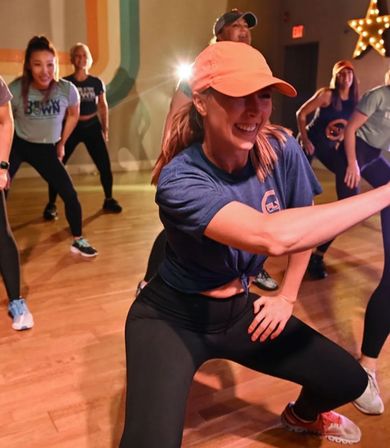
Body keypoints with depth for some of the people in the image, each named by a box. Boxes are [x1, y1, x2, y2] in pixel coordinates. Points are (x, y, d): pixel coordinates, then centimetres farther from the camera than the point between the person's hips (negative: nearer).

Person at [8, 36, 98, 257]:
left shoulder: (67, 90, -18)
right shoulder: (16, 89, -23)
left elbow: (73, 115, 4)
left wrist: (61, 144, 9)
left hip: (46, 149, 2)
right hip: (17, 145, -1)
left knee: (70, 194, -1)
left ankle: (78, 241, 21)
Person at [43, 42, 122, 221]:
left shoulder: (97, 82, 1)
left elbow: (103, 106, 10)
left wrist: (105, 129, 9)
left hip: (92, 126, 2)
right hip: (71, 127, -1)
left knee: (105, 165, 2)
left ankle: (109, 200, 21)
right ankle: (51, 204, 10)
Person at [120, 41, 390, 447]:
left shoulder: (283, 152, -12)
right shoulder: (180, 180, -30)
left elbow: (304, 225, 7)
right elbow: (274, 236, -45)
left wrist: (287, 297, 5)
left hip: (239, 310, 5)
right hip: (172, 317, -5)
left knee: (349, 381, 9)